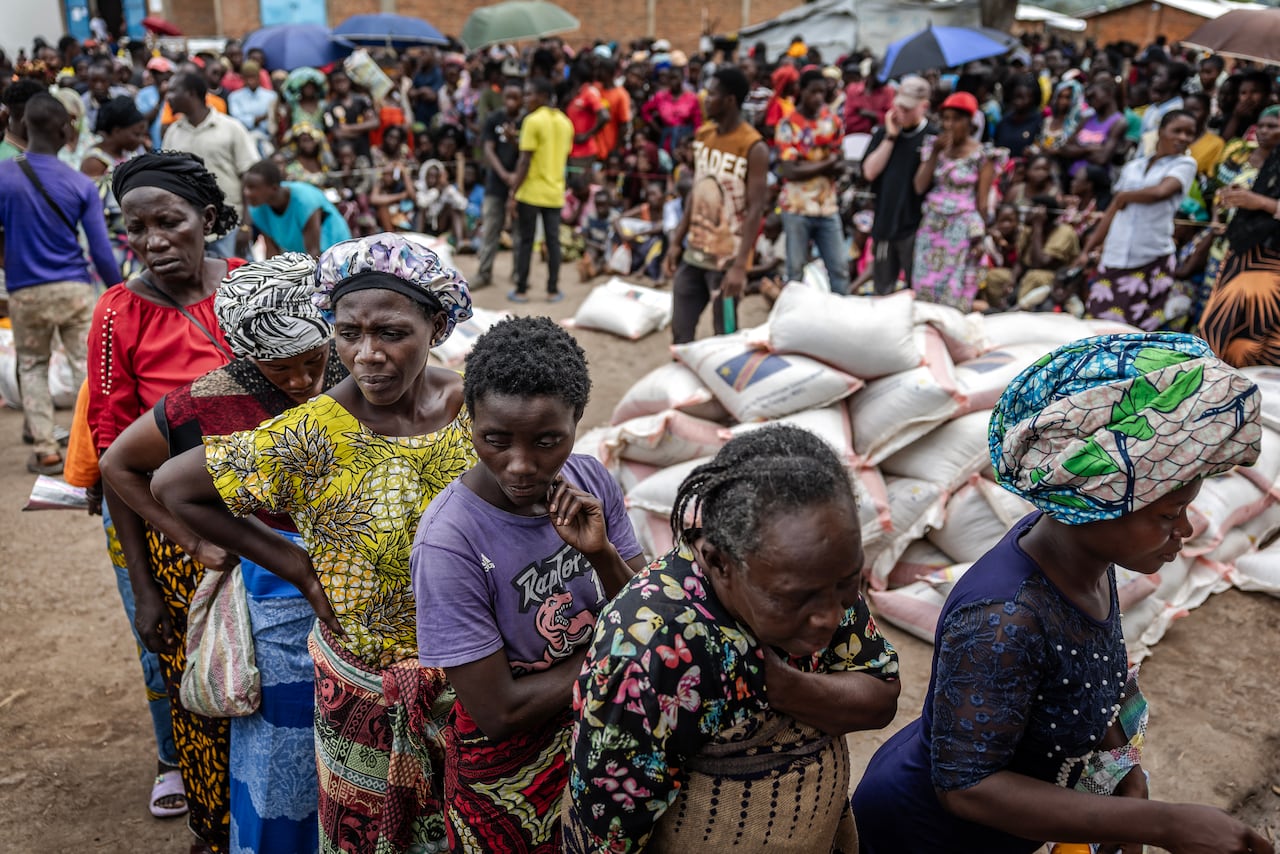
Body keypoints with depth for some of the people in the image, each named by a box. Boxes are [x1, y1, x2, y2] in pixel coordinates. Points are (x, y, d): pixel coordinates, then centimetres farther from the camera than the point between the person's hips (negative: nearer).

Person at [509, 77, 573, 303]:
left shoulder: (532, 121, -12)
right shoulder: (565, 122, 9)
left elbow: (525, 161, -14)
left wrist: (513, 195, -12)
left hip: (530, 192, -5)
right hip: (555, 193, 5)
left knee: (525, 241, 3)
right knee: (553, 240, 8)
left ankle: (521, 290, 8)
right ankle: (553, 290, 11)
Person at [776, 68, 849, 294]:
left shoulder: (832, 121, 6)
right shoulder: (788, 125, -7)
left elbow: (836, 163, 5)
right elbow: (789, 171, -14)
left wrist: (806, 166, -15)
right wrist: (825, 165, -9)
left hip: (828, 206, 4)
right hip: (797, 208, -4)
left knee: (840, 266, 4)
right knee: (796, 269, 5)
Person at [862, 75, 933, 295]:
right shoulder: (883, 134, 10)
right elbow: (869, 172, -3)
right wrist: (890, 137, -4)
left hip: (915, 227, -4)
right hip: (884, 224, 5)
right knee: (882, 291, 15)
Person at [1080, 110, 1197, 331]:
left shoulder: (1185, 164, 6)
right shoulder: (1132, 167, 18)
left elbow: (1161, 191, -15)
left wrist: (1124, 196, 0)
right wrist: (1087, 250, 13)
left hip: (1152, 259, -3)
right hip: (1114, 257, 4)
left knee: (1142, 327, -6)